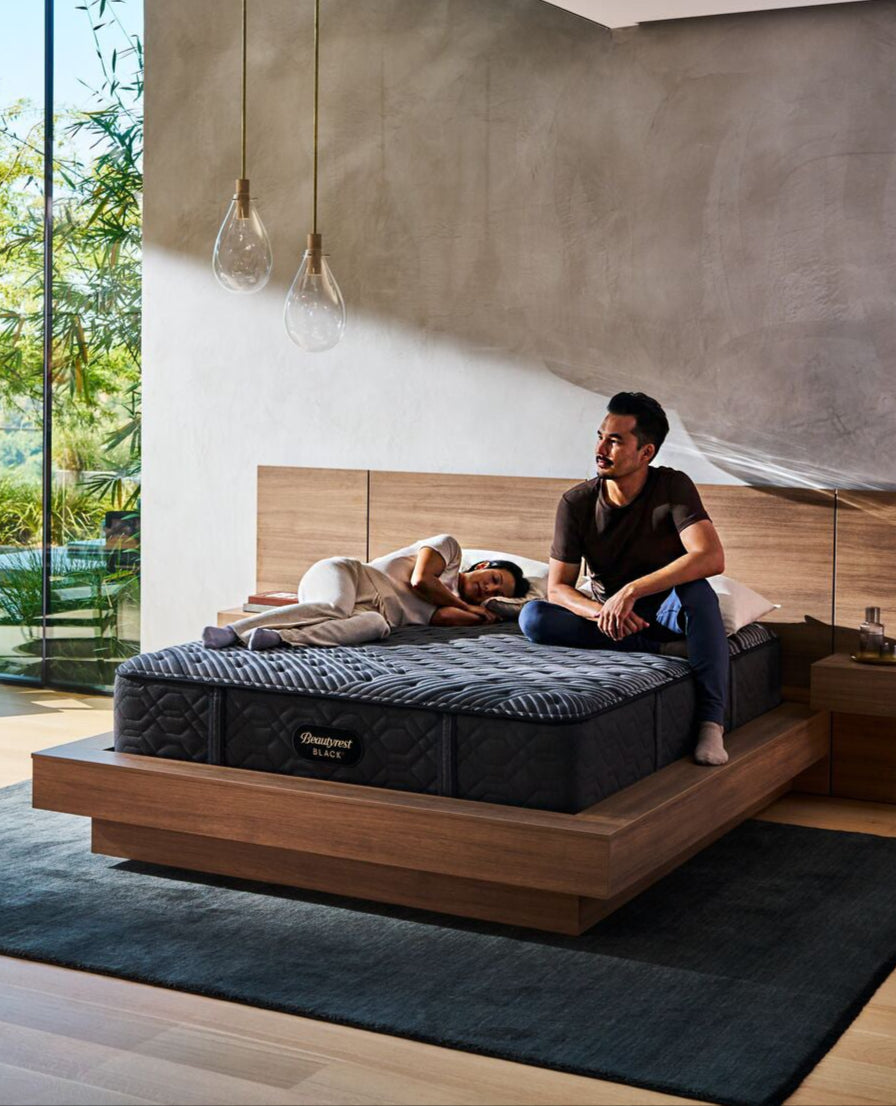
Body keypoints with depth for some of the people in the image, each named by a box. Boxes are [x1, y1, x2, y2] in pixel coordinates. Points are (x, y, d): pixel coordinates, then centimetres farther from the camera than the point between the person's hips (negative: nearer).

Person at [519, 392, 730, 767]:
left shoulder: (673, 487, -15)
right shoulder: (576, 503, -8)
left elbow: (711, 557, -31)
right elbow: (558, 588, -8)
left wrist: (631, 591, -37)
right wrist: (599, 612, -31)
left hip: (665, 611, -2)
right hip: (610, 620, 2)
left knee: (697, 590, -37)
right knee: (532, 617, -24)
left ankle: (710, 722, -37)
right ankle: (663, 647, -22)